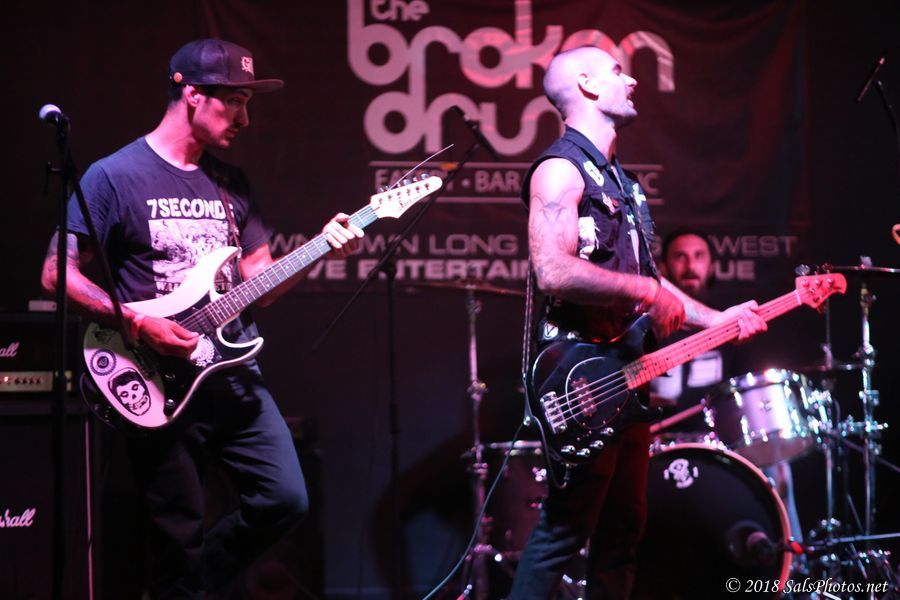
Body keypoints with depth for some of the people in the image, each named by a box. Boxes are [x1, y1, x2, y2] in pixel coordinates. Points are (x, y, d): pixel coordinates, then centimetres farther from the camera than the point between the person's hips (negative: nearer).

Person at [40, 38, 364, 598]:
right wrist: (136, 322, -17)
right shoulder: (115, 176, -7)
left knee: (286, 499, 0)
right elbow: (58, 273, -8)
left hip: (236, 377, 6)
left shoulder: (231, 183, 13)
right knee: (180, 534, -2)